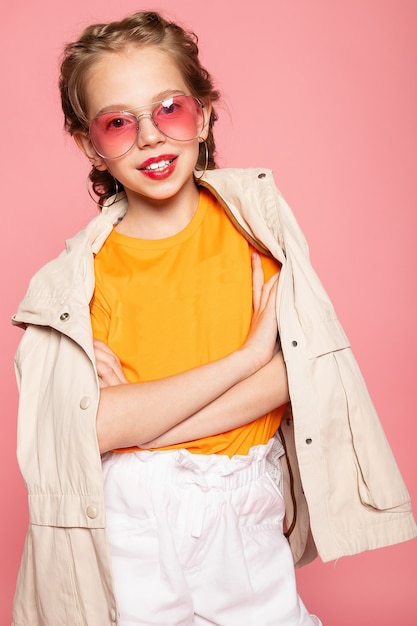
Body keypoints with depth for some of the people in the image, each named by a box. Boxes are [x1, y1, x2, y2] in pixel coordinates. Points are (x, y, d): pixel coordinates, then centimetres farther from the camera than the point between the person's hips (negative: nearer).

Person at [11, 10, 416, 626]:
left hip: (245, 508, 1)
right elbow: (95, 425, -17)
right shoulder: (78, 272, -6)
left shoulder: (252, 212, -2)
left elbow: (304, 365, -10)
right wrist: (248, 354, -19)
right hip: (128, 522, -1)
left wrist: (145, 419, -16)